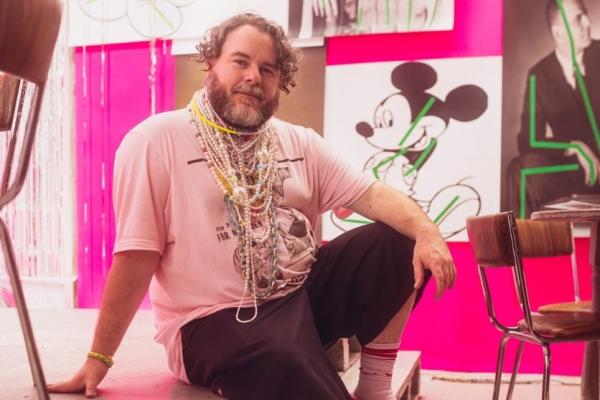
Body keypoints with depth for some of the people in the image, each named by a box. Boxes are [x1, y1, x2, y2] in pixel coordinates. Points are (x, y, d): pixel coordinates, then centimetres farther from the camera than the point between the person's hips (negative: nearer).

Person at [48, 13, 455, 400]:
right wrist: (99, 358, -8)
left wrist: (427, 233, -20)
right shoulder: (155, 140, -6)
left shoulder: (301, 143, 10)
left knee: (396, 242, -11)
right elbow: (137, 255, -9)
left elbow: (373, 194, 0)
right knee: (285, 364, -39)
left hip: (303, 293, 7)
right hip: (214, 319, -6)